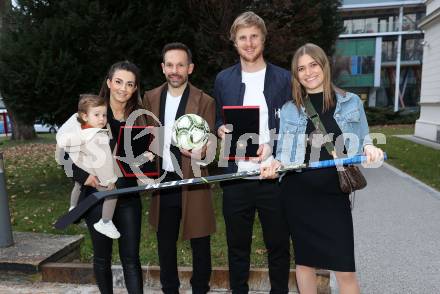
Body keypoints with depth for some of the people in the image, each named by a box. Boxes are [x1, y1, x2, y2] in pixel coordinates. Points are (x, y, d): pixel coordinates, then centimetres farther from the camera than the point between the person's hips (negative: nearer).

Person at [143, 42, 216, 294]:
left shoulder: (205, 102, -7)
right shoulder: (151, 98, 6)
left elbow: (208, 145, -9)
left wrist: (198, 153, -30)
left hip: (193, 183, -3)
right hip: (162, 181, 4)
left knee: (199, 242, 9)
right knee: (165, 243, 17)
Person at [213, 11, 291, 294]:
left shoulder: (283, 78, 1)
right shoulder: (223, 79, 8)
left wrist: (272, 145, -16)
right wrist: (221, 129, -7)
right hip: (236, 177, 2)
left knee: (278, 245, 12)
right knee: (237, 245, 15)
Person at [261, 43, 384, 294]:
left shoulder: (351, 102, 5)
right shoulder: (289, 109, 5)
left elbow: (362, 141, 9)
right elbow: (283, 153, 6)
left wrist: (369, 148, -13)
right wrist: (276, 164, -15)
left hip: (334, 192, 0)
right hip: (297, 192, 1)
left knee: (345, 269, 0)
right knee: (304, 261, 13)